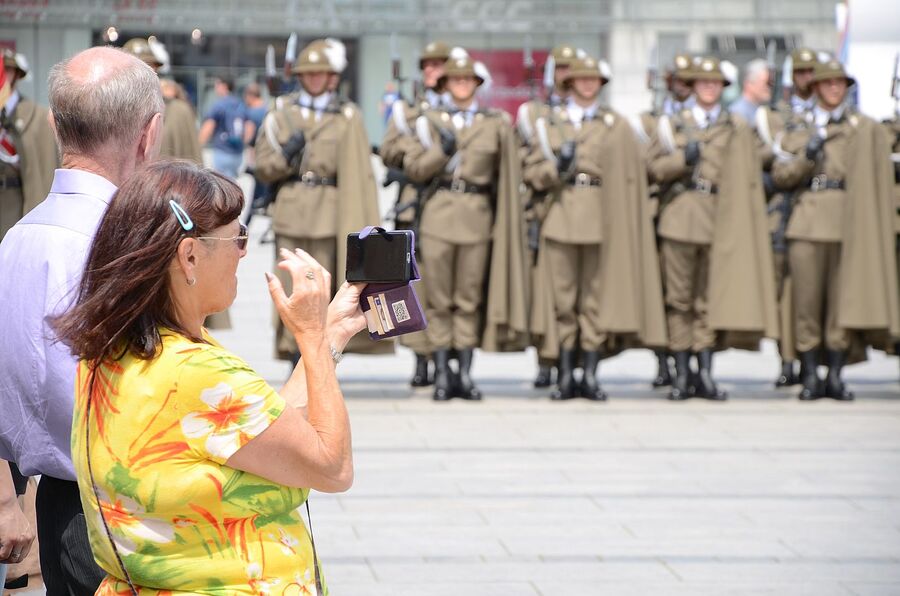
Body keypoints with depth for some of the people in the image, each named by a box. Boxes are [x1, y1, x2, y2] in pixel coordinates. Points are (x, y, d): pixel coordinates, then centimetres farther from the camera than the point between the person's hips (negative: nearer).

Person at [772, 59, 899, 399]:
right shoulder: (798, 127, 14)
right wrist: (807, 157, -8)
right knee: (806, 298, -3)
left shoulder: (866, 129, 9)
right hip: (808, 222, 1)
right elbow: (780, 175, 9)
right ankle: (810, 377, 2)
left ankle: (835, 377, 4)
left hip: (849, 219, -1)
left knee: (843, 297, -1)